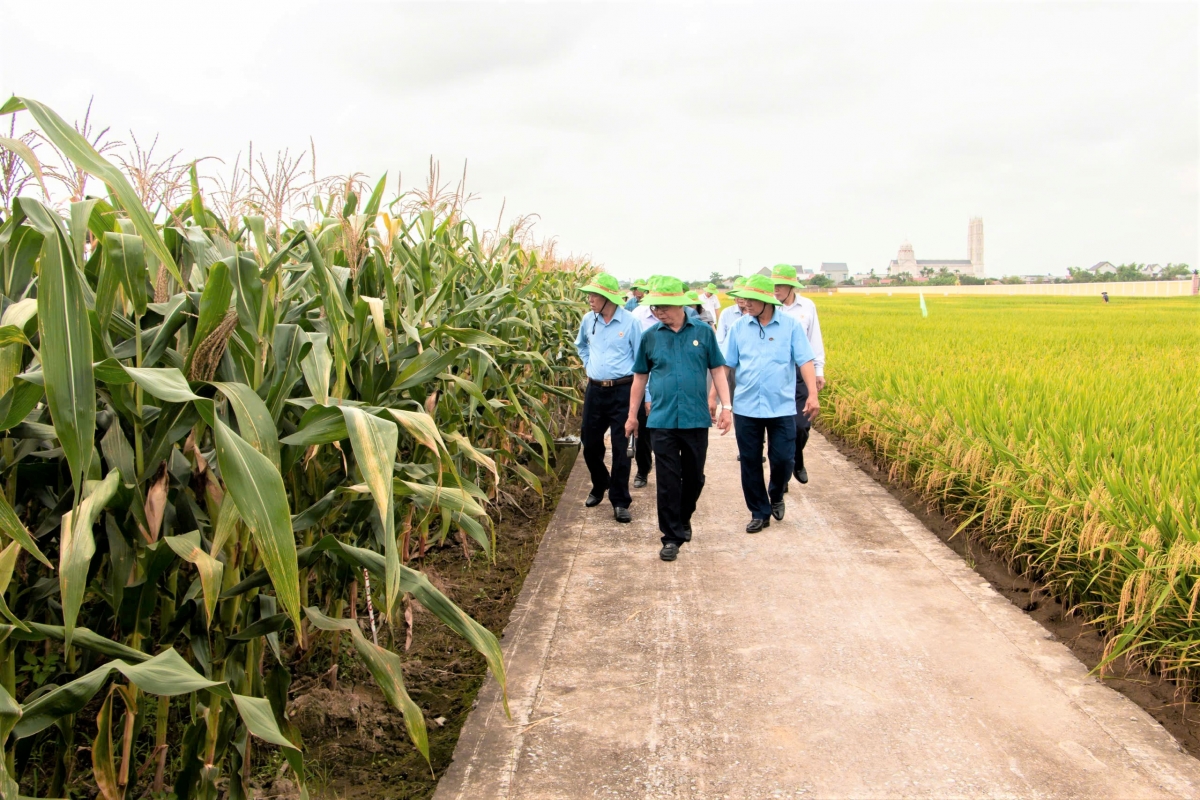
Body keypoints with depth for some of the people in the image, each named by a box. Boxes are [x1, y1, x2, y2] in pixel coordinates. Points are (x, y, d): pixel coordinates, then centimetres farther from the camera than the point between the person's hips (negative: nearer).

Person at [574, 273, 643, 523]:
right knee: (590, 444, 13)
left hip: (622, 391, -4)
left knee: (620, 448, -1)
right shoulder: (588, 320, 2)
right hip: (595, 390, 5)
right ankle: (599, 486, 38)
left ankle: (619, 501, 9)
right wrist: (588, 365, 12)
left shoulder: (629, 322, -11)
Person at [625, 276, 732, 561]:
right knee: (667, 481, 0)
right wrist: (632, 415, 12)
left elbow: (717, 370, 4)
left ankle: (683, 520, 36)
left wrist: (726, 407, -2)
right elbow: (640, 377, 10)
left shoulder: (703, 332, -1)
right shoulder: (650, 337, 2)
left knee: (694, 477, 13)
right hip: (663, 420, 0)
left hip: (696, 419, 0)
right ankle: (671, 537, 9)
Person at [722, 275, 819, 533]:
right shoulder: (739, 327, 3)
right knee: (750, 463, 7)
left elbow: (805, 362, -4)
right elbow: (726, 365, 5)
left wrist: (813, 394, -15)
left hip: (782, 407, -2)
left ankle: (776, 496, 32)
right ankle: (759, 513, 22)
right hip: (745, 408, 2)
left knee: (783, 459, 0)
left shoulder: (790, 326, -2)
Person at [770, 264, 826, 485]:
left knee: (802, 424, -1)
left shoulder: (807, 306, 1)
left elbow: (815, 340, 8)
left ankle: (797, 461, 28)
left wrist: (819, 370, 7)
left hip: (801, 371, 1)